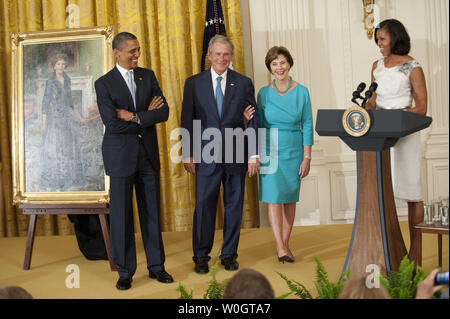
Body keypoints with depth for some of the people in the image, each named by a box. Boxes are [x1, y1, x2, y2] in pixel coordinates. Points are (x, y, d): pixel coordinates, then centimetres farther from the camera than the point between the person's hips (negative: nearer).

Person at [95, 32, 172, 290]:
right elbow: (112, 123, -15)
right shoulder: (104, 84, -4)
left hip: (148, 153, 3)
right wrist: (146, 116, -9)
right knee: (121, 214, 3)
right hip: (120, 155, -3)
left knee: (152, 211, 9)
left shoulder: (148, 76, 7)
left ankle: (156, 266, 21)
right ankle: (125, 271, 15)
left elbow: (164, 112, -3)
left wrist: (134, 116, -14)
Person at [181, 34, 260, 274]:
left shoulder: (244, 83, 6)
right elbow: (187, 121, 5)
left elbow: (252, 120, 5)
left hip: (235, 155, 1)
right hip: (206, 156, -1)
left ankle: (229, 254, 20)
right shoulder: (194, 83, 5)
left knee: (234, 205, 7)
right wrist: (187, 154, -1)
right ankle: (201, 257, 13)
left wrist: (253, 154, -1)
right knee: (203, 205, 0)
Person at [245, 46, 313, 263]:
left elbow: (307, 126, 1)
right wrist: (248, 119, -12)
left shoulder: (302, 92, 1)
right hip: (270, 151, 0)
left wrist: (307, 157, -2)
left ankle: (285, 244, 17)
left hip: (293, 151, 1)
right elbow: (260, 125, 10)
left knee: (290, 198, 6)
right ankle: (280, 248, -7)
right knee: (274, 198, -7)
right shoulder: (263, 93, 3)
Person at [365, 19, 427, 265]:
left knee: (412, 191, 1)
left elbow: (421, 108, -6)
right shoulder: (377, 66, 12)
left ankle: (415, 252, 9)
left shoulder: (412, 68, -5)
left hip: (405, 133, -5)